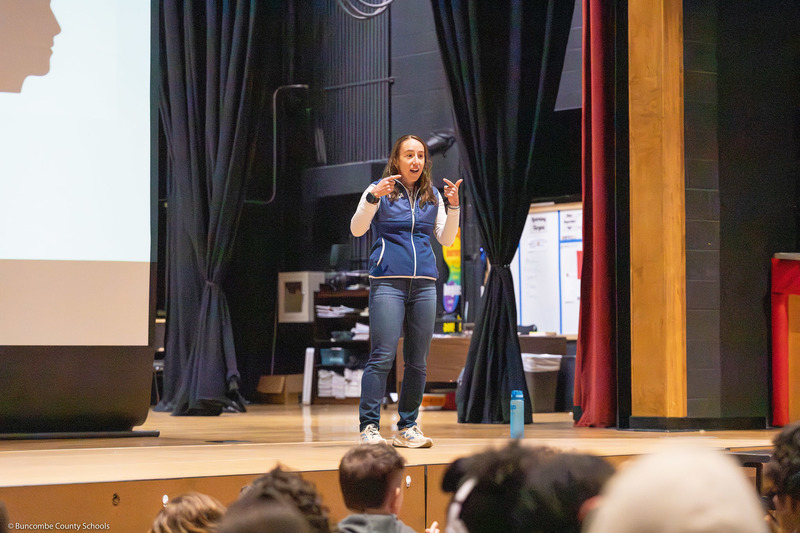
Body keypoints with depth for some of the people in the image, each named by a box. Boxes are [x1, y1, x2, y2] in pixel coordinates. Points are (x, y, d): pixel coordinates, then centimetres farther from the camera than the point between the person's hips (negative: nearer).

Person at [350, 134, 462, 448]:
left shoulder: (432, 196, 14)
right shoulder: (380, 190, 3)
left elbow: (446, 239, 12)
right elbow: (356, 229, -7)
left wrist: (453, 207, -3)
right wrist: (373, 197, -21)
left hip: (424, 283, 4)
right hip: (387, 281, -4)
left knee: (417, 360, 3)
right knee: (382, 356, -12)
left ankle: (407, 428, 10)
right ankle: (369, 427, -10)